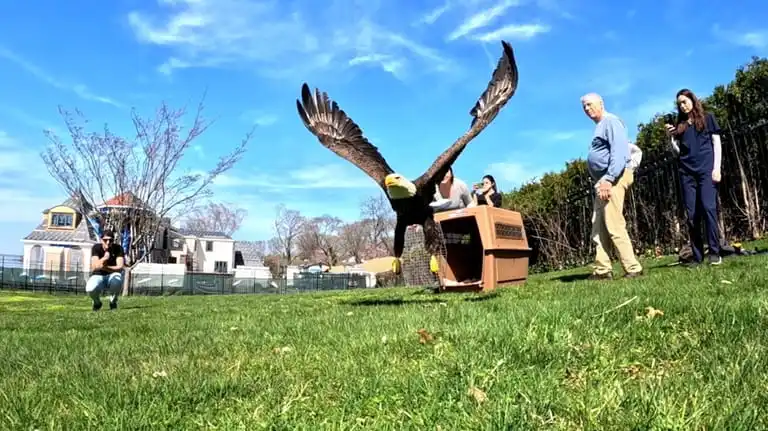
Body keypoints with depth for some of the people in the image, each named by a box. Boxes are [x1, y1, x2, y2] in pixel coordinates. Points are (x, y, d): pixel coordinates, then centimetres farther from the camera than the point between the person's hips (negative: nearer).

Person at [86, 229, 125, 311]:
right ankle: (97, 302, 6)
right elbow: (94, 267, -24)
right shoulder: (96, 248, -11)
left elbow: (120, 267, -19)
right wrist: (104, 258, -44)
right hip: (98, 276, 0)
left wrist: (105, 267, -33)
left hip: (112, 275, 0)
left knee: (117, 281, -37)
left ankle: (113, 301, -4)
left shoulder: (118, 248, -10)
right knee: (90, 289, -33)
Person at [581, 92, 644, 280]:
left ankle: (633, 268, -12)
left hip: (614, 177, -10)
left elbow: (619, 151, -19)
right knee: (599, 227, 7)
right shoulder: (599, 127, 24)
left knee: (614, 224, -14)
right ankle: (603, 269, 9)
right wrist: (600, 181, 14)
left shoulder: (611, 121, -6)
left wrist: (608, 179, -27)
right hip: (603, 180, 10)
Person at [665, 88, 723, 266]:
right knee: (692, 215, -1)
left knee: (708, 208, -17)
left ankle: (715, 252, -12)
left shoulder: (707, 118, 11)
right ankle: (697, 256, 0)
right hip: (686, 172, 3)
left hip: (706, 169, -3)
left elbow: (717, 143, 6)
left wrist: (717, 168, -5)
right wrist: (670, 136, -3)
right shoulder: (679, 125, 18)